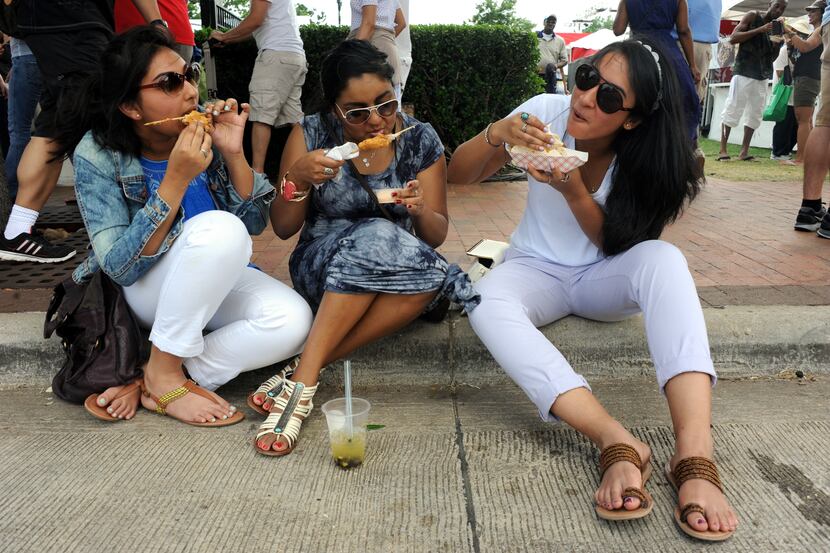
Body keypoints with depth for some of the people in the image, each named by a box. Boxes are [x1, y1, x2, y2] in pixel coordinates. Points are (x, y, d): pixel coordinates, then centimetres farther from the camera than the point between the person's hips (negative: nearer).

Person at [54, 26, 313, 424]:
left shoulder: (206, 130, -8)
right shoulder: (97, 155, -16)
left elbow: (255, 222, -5)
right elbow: (120, 268, -23)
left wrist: (233, 153, -21)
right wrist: (177, 179, -30)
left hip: (218, 281, 4)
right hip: (144, 290, -4)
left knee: (292, 321, -26)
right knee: (220, 228, -34)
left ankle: (150, 384, -16)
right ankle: (163, 373, -18)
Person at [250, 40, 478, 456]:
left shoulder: (420, 140, -4)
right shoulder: (311, 135, -7)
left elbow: (436, 236, -1)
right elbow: (282, 229, -4)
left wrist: (421, 211, -24)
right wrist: (297, 178, -23)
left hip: (400, 271, 2)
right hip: (321, 272, -2)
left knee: (432, 277, -33)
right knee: (376, 236, -34)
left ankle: (302, 375, -27)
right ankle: (306, 378, -30)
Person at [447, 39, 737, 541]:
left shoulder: (646, 157, -12)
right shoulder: (547, 112, -12)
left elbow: (616, 245, -9)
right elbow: (458, 175, -9)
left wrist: (573, 190, -26)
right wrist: (496, 135, -31)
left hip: (603, 278, 0)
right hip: (537, 271, 0)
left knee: (663, 258, -33)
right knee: (486, 304, -34)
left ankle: (695, 452, -43)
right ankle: (619, 443, -44)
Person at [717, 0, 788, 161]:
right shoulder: (752, 16, 3)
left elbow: (772, 57, 17)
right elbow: (733, 38, -9)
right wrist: (760, 30, -14)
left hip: (762, 75, 6)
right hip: (744, 71, -6)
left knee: (755, 114, 2)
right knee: (732, 110, -9)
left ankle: (744, 151, 3)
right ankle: (723, 150, -8)